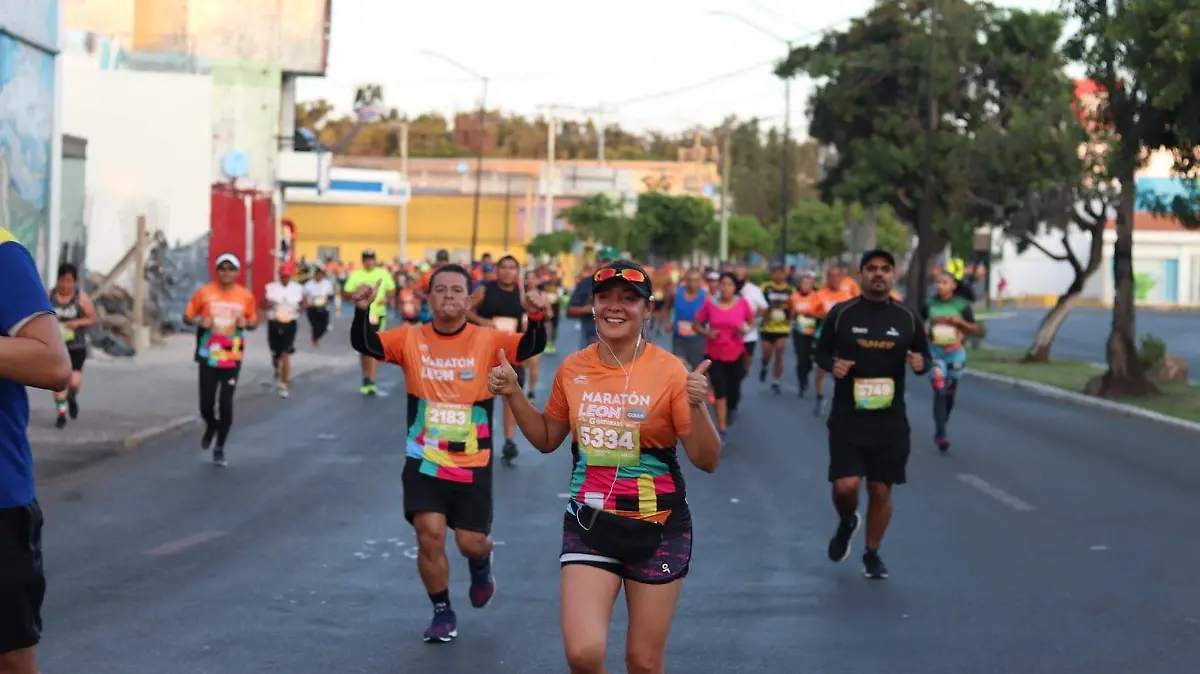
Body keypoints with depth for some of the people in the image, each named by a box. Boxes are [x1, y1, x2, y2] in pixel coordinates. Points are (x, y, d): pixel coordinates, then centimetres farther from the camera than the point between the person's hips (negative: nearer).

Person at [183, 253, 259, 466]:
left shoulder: (246, 296, 0)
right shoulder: (205, 293, -4)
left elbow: (254, 322, 12)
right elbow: (187, 316, 4)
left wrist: (246, 323, -11)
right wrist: (199, 322, -18)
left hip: (232, 358, 0)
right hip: (208, 356, 0)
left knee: (226, 404, -5)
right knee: (206, 404, 0)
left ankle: (220, 449, 11)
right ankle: (211, 427, 37)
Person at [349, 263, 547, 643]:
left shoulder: (488, 341, -6)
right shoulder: (411, 340, -4)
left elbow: (532, 348, -18)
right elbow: (365, 345, -14)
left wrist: (535, 318, -37)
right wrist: (362, 311, -33)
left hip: (473, 465, 0)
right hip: (424, 462, 0)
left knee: (471, 543, 3)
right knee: (429, 534, -8)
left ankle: (481, 566, 43)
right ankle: (442, 613, 14)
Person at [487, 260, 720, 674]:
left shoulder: (669, 371, -10)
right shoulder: (572, 369, 0)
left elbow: (707, 462, -9)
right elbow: (547, 440, 16)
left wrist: (696, 406, -26)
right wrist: (513, 394, 2)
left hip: (657, 529, -2)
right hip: (589, 524, 2)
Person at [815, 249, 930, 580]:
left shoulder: (907, 317, 2)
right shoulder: (841, 313, -3)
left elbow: (924, 355, 12)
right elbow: (821, 352, 8)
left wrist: (921, 364, -12)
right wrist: (832, 364, -14)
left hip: (890, 419, 2)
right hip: (847, 417, -2)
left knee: (881, 489, 6)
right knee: (846, 485, -11)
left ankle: (872, 554, 25)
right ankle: (846, 522, 25)